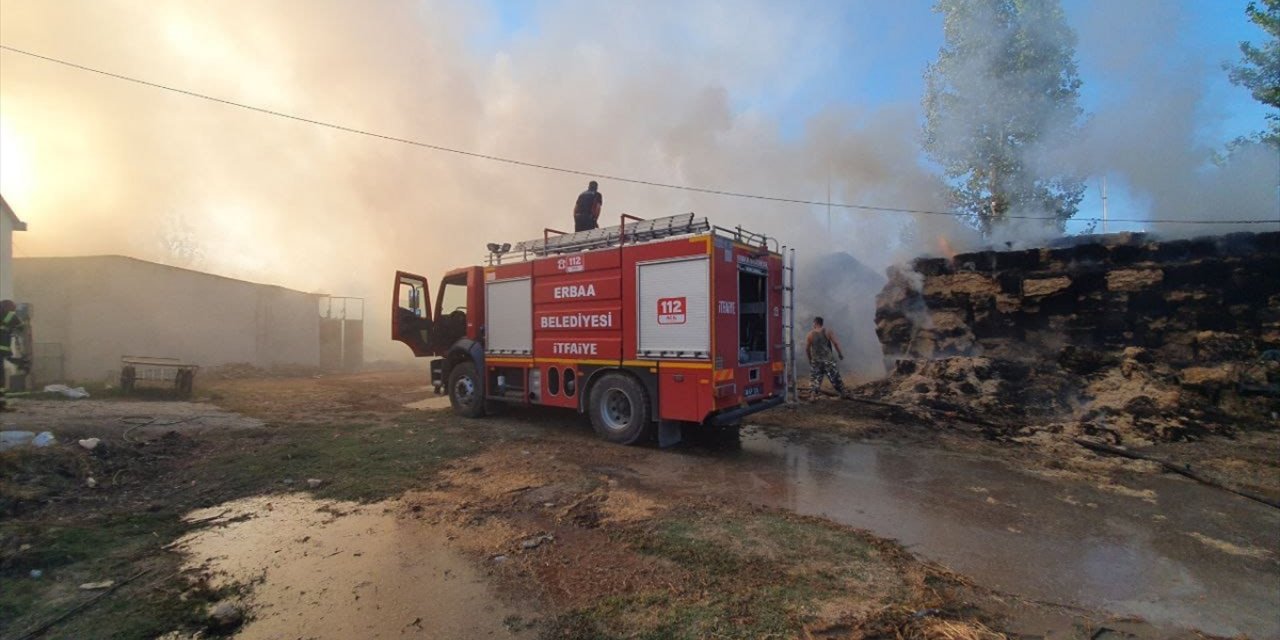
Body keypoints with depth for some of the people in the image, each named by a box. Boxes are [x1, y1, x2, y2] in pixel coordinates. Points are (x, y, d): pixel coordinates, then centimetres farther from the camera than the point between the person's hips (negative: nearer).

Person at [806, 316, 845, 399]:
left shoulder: (810, 334, -3)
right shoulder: (827, 331, -4)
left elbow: (806, 348, 0)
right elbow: (836, 343, -8)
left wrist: (810, 358, 14)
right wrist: (840, 353, 3)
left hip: (816, 360, 1)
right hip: (828, 359, 0)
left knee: (815, 378, 8)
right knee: (835, 376, 11)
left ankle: (813, 395, 0)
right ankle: (843, 394, 21)